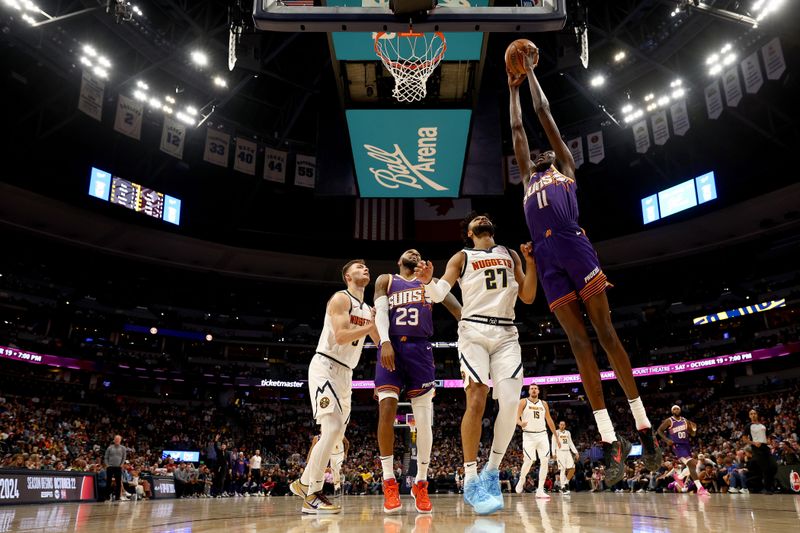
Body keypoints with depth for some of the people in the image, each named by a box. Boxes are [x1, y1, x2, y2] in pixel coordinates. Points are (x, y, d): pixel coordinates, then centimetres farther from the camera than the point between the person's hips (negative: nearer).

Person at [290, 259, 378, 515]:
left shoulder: (368, 309, 15)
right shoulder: (341, 298, -9)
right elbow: (340, 336, -22)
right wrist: (372, 325, -20)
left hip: (345, 373, 9)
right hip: (325, 367, -9)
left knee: (336, 432, 12)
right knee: (333, 428, -19)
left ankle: (303, 482, 27)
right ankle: (312, 495, -11)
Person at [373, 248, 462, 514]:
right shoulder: (385, 280, 18)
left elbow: (455, 305, 4)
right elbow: (380, 312, 2)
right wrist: (385, 342, -16)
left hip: (420, 349, 1)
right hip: (391, 347, -1)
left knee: (424, 418, -1)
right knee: (386, 409, -15)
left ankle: (421, 484, 12)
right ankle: (389, 482, -5)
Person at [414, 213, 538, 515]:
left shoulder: (510, 255, 21)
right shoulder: (462, 257, 13)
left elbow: (527, 297, 16)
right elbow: (439, 294, 0)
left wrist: (530, 260, 5)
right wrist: (428, 281, -23)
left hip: (506, 333, 3)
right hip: (474, 330, -3)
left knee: (511, 403, -11)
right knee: (476, 401, -15)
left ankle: (492, 471, 7)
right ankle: (471, 481, -8)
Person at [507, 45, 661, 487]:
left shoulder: (566, 166, 21)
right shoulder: (529, 177, 31)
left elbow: (543, 113, 24)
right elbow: (517, 128, 37)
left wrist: (530, 71, 34)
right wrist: (513, 89, 46)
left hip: (573, 246, -4)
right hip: (545, 257, 4)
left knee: (606, 334, -5)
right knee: (579, 343, -1)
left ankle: (644, 429, 2)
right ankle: (610, 441, -2)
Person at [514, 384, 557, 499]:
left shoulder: (543, 403, 11)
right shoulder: (523, 402, 0)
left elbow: (549, 420, 16)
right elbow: (517, 417, -7)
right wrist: (521, 423, -31)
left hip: (542, 435, 4)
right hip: (529, 435, -4)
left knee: (545, 461, -7)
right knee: (529, 461, -8)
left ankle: (540, 490, -2)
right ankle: (521, 480, 22)